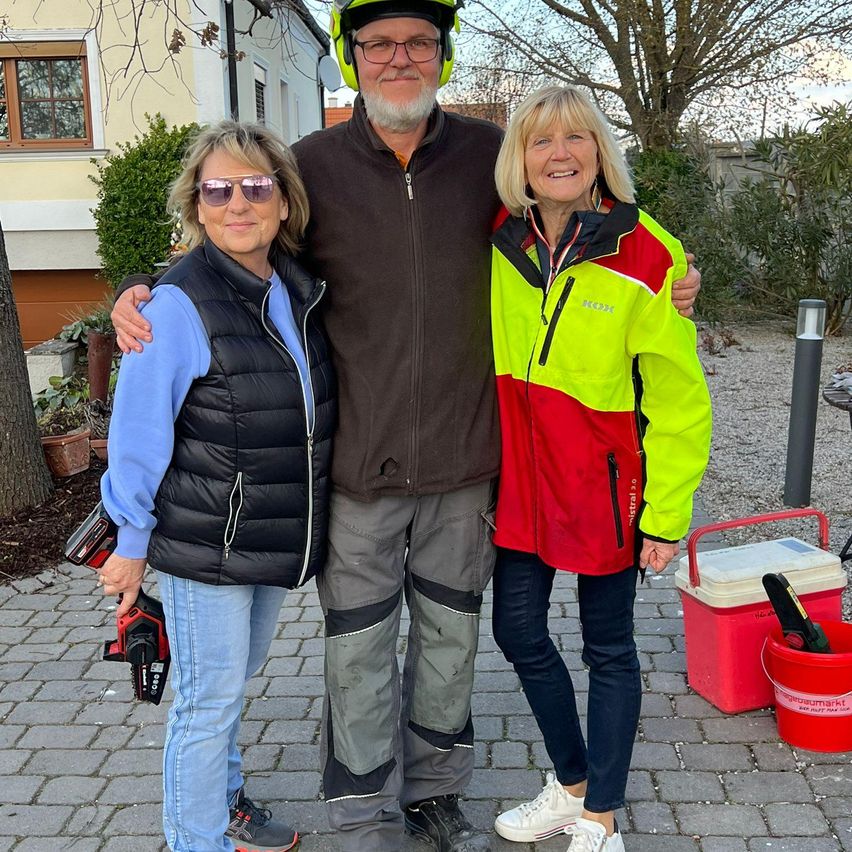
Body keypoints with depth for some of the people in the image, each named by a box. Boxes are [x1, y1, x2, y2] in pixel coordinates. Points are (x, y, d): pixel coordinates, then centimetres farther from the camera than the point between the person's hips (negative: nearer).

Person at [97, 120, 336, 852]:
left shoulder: (299, 293, 3)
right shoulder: (181, 304, -19)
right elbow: (138, 430, -15)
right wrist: (133, 540, -9)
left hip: (276, 540, 7)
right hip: (205, 546, -7)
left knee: (235, 680, 24)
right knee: (210, 699, 7)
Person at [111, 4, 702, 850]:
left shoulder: (489, 154, 0)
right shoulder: (313, 165, -4)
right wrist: (143, 296, -12)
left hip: (464, 458, 2)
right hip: (358, 463, -1)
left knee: (450, 633, 17)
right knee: (360, 647, 9)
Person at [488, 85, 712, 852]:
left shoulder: (645, 256, -14)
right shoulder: (499, 240, -1)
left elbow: (678, 400, -11)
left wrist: (667, 515, -10)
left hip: (602, 486, -5)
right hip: (517, 478, 5)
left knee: (608, 647, 11)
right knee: (518, 630, 14)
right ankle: (571, 784, 40)